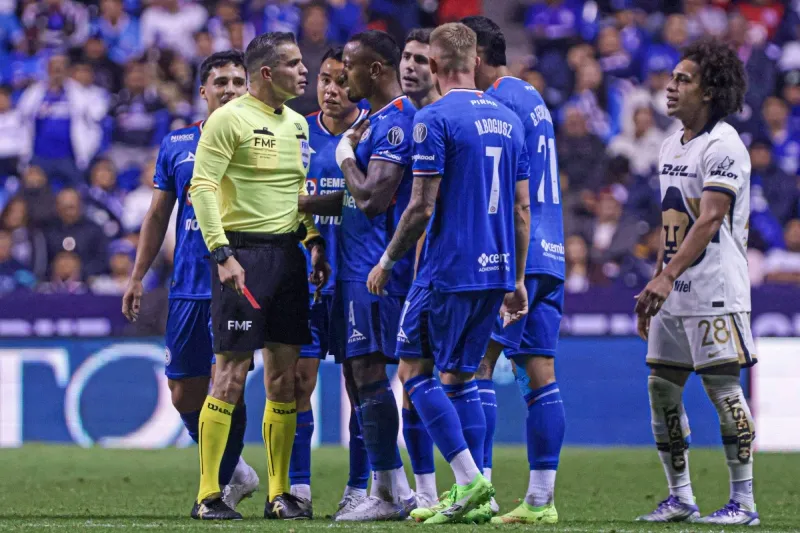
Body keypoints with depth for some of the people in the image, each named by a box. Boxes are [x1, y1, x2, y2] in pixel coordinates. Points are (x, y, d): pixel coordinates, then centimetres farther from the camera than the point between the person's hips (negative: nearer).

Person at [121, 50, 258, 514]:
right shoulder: (176, 144, 10)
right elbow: (158, 216, 17)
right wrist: (138, 277, 13)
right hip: (187, 285, 4)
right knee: (185, 393, 5)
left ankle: (222, 483, 2)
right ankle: (236, 471, 25)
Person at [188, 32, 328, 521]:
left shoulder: (297, 124, 15)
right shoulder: (229, 119, -8)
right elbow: (202, 187, -13)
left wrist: (315, 242, 11)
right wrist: (223, 253, -20)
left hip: (288, 252, 7)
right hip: (243, 251, -7)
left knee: (285, 375, 6)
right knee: (232, 372, -8)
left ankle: (280, 494, 12)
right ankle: (208, 495, -4)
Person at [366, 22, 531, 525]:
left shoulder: (435, 119, -11)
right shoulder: (508, 120, 11)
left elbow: (422, 208, -14)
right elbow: (522, 209, 13)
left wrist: (387, 263, -2)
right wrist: (517, 281, 20)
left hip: (447, 270, -7)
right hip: (496, 271, 7)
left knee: (414, 369, 2)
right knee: (461, 375, 13)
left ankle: (470, 480, -10)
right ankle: (473, 497, 7)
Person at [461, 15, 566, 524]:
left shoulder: (497, 102, -9)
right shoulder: (534, 99, 19)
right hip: (549, 254, 9)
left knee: (476, 363, -7)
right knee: (540, 373, 5)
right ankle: (541, 498, 4)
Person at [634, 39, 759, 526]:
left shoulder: (723, 146, -12)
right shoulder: (672, 147, 15)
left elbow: (709, 220, -22)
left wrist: (667, 276, -30)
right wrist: (653, 291, 19)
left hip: (715, 292, -9)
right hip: (673, 294, 9)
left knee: (723, 386, -8)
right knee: (662, 388, 8)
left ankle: (743, 502, -3)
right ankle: (680, 498, 16)